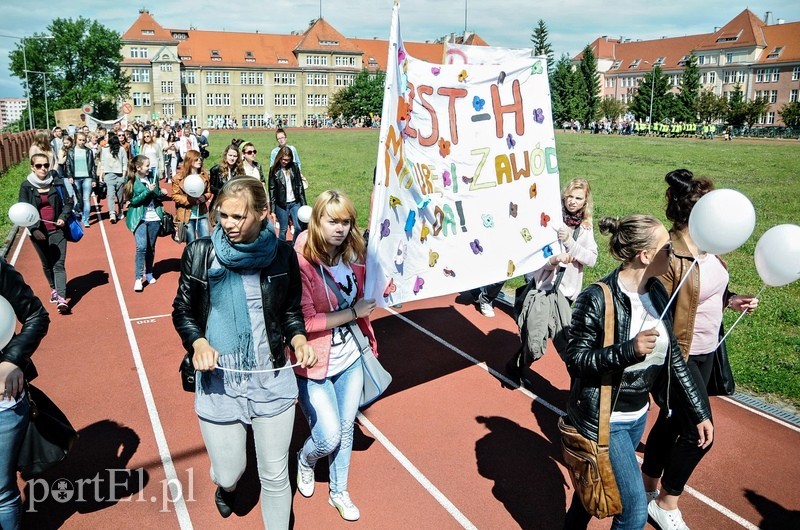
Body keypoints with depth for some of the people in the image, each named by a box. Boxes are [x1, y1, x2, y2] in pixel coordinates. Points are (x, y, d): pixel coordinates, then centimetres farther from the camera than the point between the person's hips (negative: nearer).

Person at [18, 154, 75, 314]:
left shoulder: (57, 182, -2)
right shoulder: (26, 186, -2)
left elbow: (68, 202, 5)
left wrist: (63, 218, -12)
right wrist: (34, 229, -14)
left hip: (57, 230, -1)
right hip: (38, 232, 1)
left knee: (58, 264, -9)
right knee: (46, 264, 15)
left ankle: (61, 298, -17)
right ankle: (54, 289, 37)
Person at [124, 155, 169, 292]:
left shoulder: (151, 177, 4)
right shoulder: (132, 181, -6)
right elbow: (134, 200, -12)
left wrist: (162, 193, -7)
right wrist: (148, 190, -20)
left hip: (154, 218, 4)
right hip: (140, 218, -4)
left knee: (151, 247, 11)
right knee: (141, 247, -15)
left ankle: (149, 274, 27)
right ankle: (138, 278, -9)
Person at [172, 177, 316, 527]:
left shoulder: (282, 255, -5)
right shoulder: (200, 253, -8)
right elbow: (182, 311, 2)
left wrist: (299, 340, -12)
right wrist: (198, 343, -17)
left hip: (272, 381, 1)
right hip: (219, 382, 0)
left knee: (276, 477, 8)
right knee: (228, 473, 11)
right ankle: (227, 486, 50)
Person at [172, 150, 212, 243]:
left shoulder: (204, 175, 5)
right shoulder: (179, 178, -6)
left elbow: (209, 192, 9)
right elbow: (175, 196, -6)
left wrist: (203, 198, -14)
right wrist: (190, 200, -19)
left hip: (202, 214, 3)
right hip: (187, 215, -3)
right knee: (191, 243, 7)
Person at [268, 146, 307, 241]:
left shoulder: (294, 167, 3)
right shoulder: (274, 170, -3)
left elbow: (300, 185, 6)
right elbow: (272, 190, -2)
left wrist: (304, 203, 2)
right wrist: (272, 209, -5)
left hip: (295, 202, 2)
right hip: (281, 204, -2)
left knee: (299, 227, -1)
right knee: (283, 229, 6)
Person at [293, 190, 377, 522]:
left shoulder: (353, 255, -2)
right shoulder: (301, 262, -22)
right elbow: (305, 322, -22)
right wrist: (354, 312, -18)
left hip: (350, 359, 6)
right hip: (314, 365, -6)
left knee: (346, 431, 17)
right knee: (329, 438, -1)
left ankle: (339, 493, 41)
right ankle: (305, 461, 36)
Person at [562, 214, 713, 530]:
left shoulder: (657, 292, -1)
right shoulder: (597, 300, -23)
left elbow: (673, 357, 7)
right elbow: (574, 360, -19)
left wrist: (700, 411, 7)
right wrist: (628, 350, -32)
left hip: (638, 415, 7)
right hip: (603, 419, -7)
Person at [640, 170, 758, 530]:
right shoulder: (670, 256, -26)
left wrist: (731, 300, 0)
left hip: (706, 350, 8)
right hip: (680, 355, -8)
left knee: (672, 421, 20)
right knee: (698, 432, 0)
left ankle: (647, 486, 39)